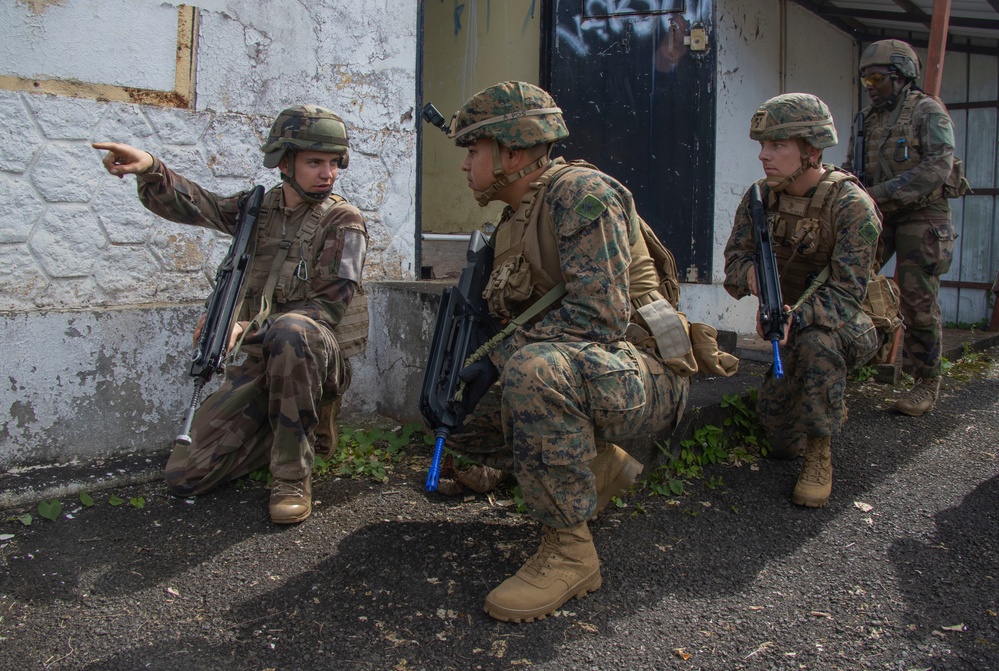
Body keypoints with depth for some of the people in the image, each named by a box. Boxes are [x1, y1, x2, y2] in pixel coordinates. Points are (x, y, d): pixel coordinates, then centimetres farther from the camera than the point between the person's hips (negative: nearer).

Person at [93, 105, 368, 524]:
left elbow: (330, 305, -14)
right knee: (185, 475, -1)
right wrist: (150, 169, -20)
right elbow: (188, 203, 3)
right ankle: (301, 427, 16)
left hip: (319, 354, -5)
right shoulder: (259, 208, 11)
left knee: (292, 330, -42)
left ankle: (293, 474, -26)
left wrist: (248, 327, -25)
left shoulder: (343, 221, -5)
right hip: (257, 363, 5)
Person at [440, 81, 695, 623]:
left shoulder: (580, 192, -16)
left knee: (534, 369, -38)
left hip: (643, 374, -10)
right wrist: (479, 368, -2)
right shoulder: (512, 222, 14)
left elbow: (598, 314, -26)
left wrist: (498, 359, -22)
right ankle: (601, 467, 16)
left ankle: (570, 550, -22)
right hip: (567, 369, 10)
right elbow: (523, 317, 16)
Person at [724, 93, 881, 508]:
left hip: (850, 328, -5)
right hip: (794, 330, 5)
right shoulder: (760, 198, -9)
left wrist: (796, 318, -49)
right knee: (781, 443, 5)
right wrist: (750, 273, -35)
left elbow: (846, 293, -30)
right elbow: (734, 259, -10)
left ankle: (820, 453, -20)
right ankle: (832, 405, 39)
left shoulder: (852, 205, -25)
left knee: (815, 341, -41)